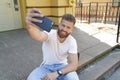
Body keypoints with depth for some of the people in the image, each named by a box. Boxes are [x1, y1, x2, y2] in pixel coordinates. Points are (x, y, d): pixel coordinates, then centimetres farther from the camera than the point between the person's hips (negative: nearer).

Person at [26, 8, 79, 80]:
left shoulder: (72, 41, -15)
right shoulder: (50, 33, -21)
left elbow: (74, 64, -22)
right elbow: (39, 36, -47)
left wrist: (56, 73, -37)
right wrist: (29, 26, -70)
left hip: (62, 66, 1)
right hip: (46, 66, 0)